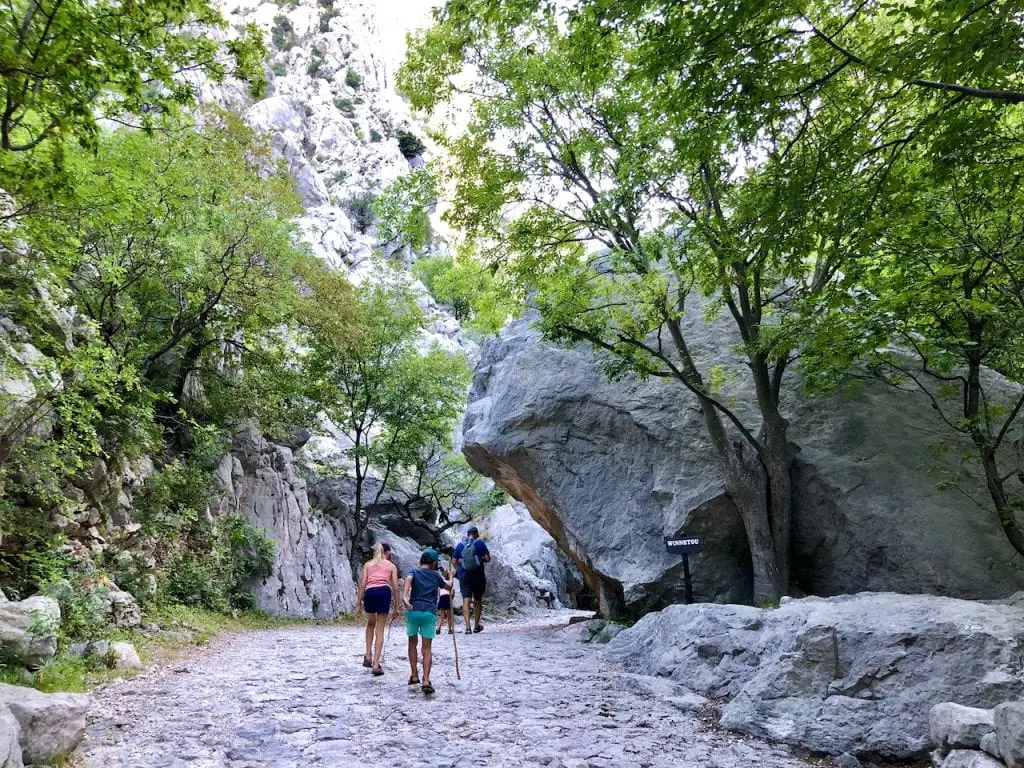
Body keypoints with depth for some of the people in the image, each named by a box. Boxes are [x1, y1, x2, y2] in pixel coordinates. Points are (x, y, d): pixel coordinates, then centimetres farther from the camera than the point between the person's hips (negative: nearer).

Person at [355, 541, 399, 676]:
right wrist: (396, 607, 14)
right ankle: (376, 664, -3)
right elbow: (395, 588, 11)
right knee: (380, 630, 4)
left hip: (369, 593, 2)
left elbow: (362, 584, 11)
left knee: (371, 624, 26)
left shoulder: (368, 565, 22)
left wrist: (358, 604, 12)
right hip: (384, 592, -2)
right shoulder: (391, 566, 18)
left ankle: (368, 656, 16)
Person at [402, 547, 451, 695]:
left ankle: (414, 676, 22)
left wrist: (404, 597, -26)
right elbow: (449, 586, 34)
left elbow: (408, 578, -16)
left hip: (413, 611, 0)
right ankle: (426, 681, -9)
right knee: (427, 648, 3)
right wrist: (451, 577, 55)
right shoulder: (436, 576, 15)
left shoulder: (414, 572, 10)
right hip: (429, 613, 0)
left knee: (412, 643, 21)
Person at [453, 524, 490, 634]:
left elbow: (454, 561, 7)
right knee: (478, 600, 14)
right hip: (478, 576, -1)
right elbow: (488, 558, -10)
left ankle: (468, 627, -14)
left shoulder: (460, 545, 3)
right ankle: (476, 625, 22)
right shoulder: (480, 543, -5)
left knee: (466, 600, -2)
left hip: (464, 576, 1)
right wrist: (481, 559, 9)